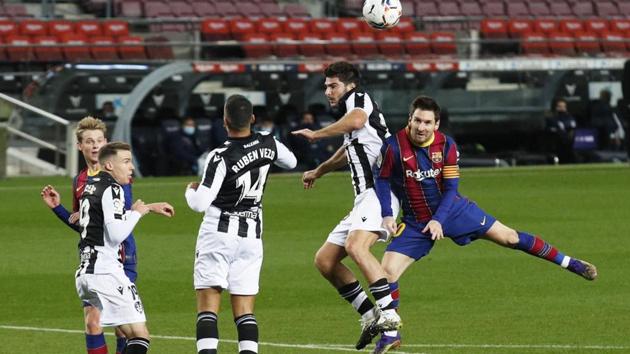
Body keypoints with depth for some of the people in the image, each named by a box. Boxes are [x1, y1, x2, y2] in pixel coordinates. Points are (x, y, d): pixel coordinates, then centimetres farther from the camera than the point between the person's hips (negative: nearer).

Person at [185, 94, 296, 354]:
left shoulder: (220, 157, -18)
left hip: (219, 233, -5)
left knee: (208, 306, -4)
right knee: (244, 310, 7)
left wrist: (191, 190, 1)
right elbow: (291, 162, 22)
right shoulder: (267, 145, -1)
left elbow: (200, 203, -21)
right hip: (251, 237, 5)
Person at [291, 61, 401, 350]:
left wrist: (315, 134, -16)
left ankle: (389, 313, -38)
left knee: (355, 245, -34)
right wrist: (318, 172, 61)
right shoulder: (349, 110, 25)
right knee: (324, 260, 8)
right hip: (365, 199, 11)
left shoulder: (359, 98, -2)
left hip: (380, 191, -11)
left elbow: (356, 121, -29)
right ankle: (370, 316, 6)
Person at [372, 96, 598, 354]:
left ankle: (569, 263, 16)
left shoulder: (446, 146, -12)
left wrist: (438, 220, -20)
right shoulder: (393, 146, -18)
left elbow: (450, 189, -7)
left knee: (508, 237, 3)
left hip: (452, 209, 1)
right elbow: (382, 180, -4)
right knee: (387, 270, -17)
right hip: (416, 223, -1)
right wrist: (386, 215, -15)